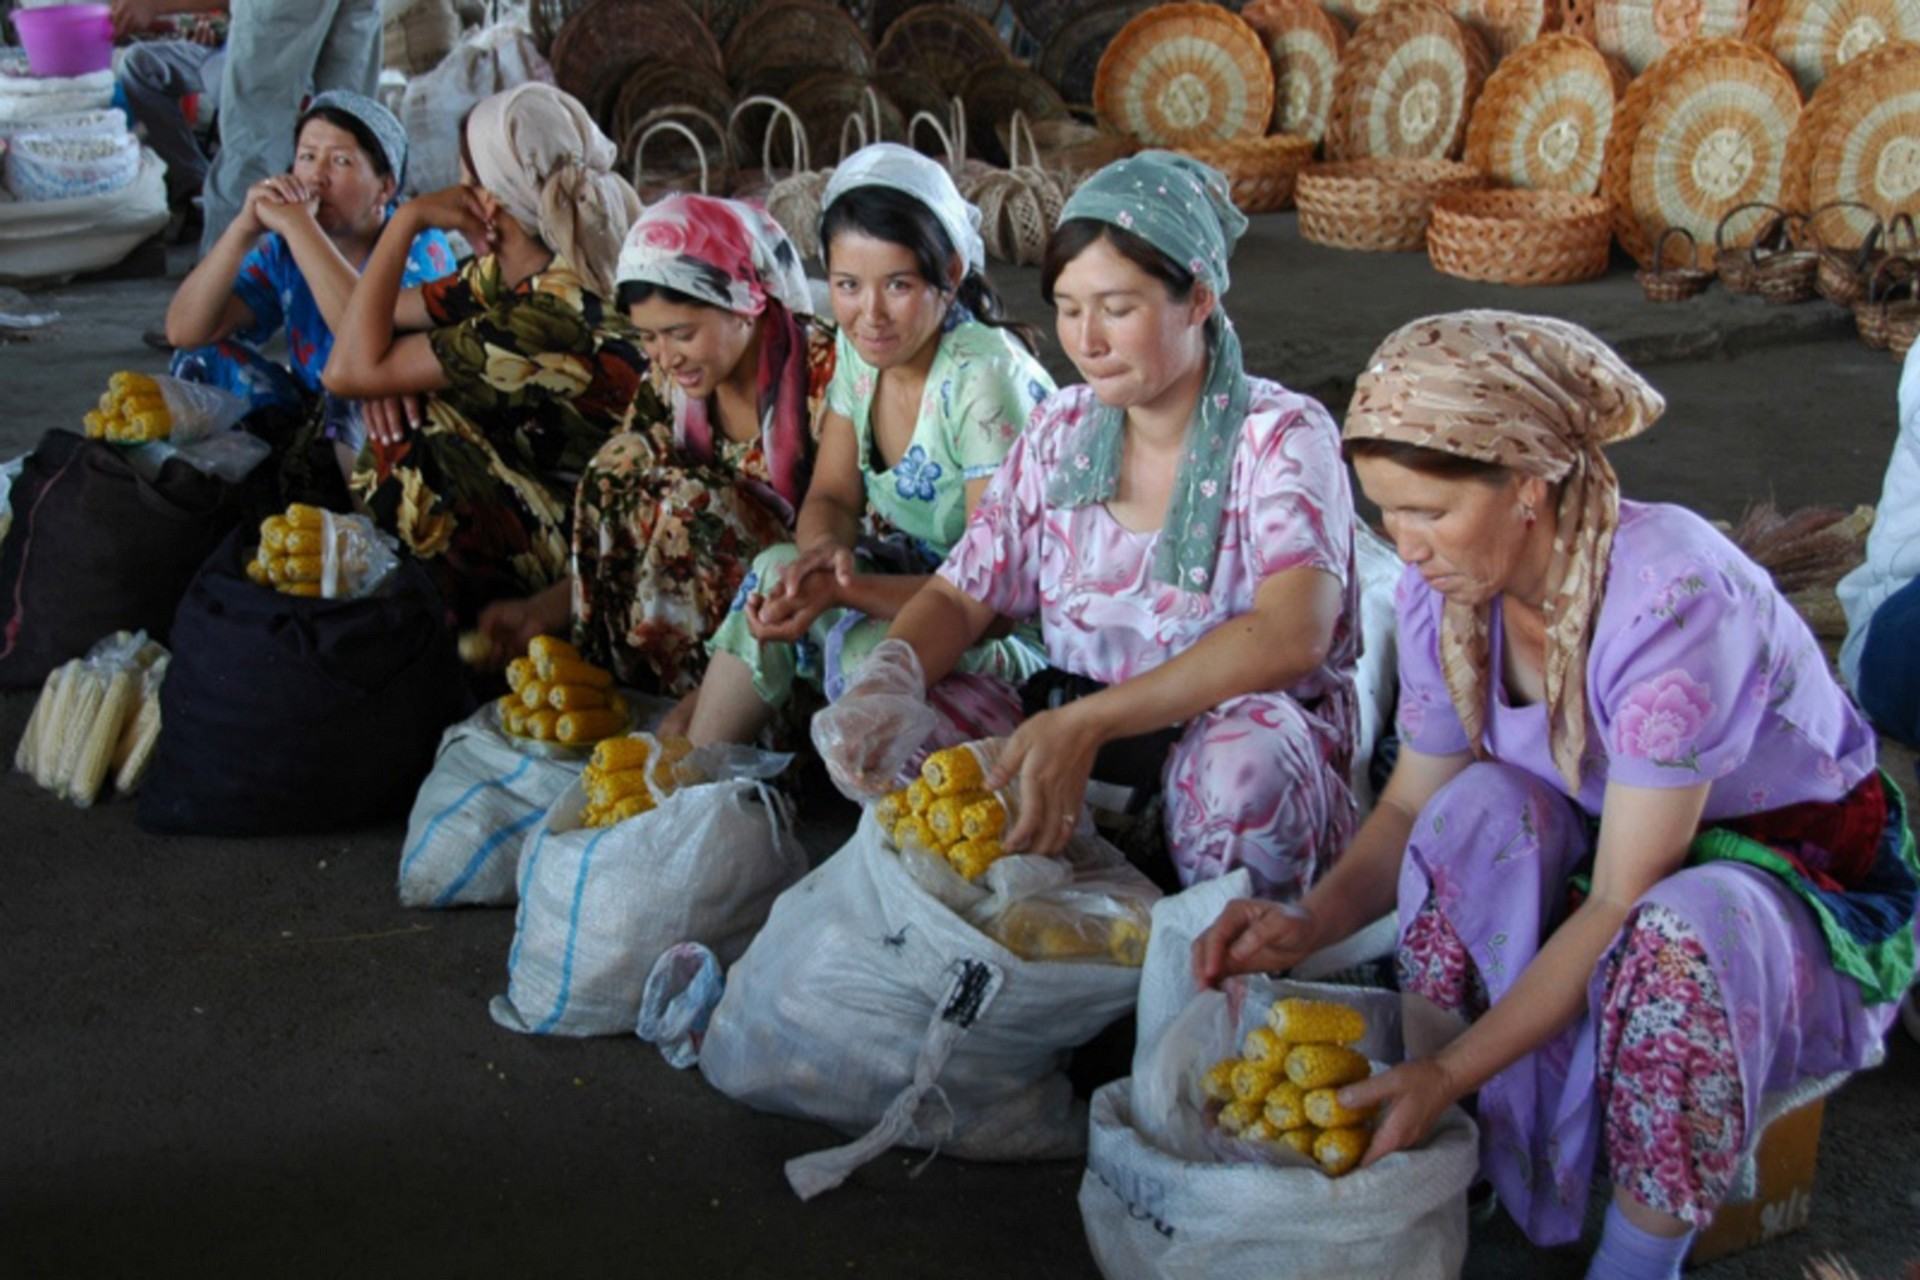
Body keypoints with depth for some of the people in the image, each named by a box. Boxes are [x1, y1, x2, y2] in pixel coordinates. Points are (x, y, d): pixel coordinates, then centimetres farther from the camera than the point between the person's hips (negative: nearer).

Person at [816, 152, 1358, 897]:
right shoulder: (1058, 436, 6)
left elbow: (1290, 635, -27)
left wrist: (1088, 722, -37)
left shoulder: (1281, 438, -11)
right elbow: (959, 598, 3)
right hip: (1075, 732, 5)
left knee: (1248, 751, -37)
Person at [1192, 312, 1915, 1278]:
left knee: (1678, 936, -38)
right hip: (1598, 848, 5)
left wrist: (1451, 1071, -34)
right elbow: (1412, 810, -4)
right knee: (1482, 808, -26)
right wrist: (1307, 924, -23)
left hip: (1806, 881, -5)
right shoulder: (1450, 589, -13)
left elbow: (1622, 903, -31)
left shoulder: (1672, 598, -33)